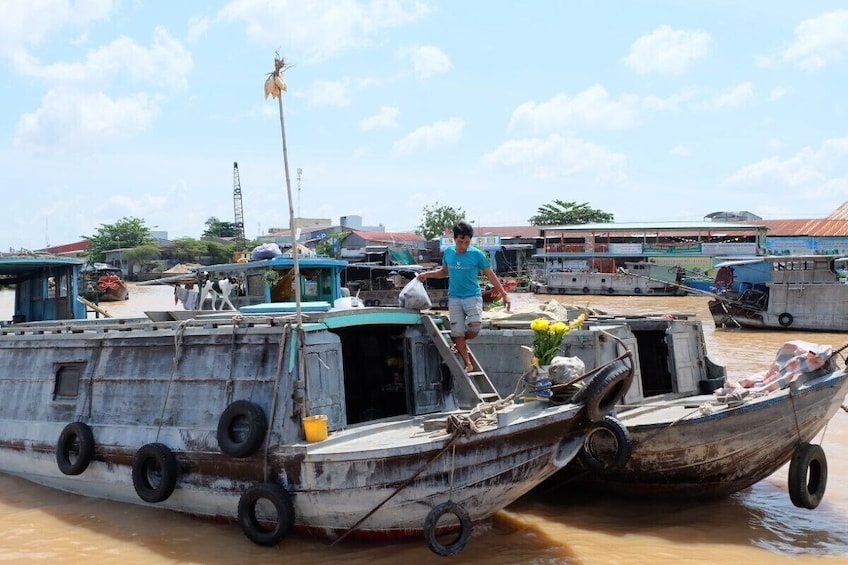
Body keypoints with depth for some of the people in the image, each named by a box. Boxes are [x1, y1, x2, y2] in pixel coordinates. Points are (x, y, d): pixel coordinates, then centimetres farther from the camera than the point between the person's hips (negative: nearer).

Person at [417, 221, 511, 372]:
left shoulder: (477, 254, -8)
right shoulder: (448, 253, 1)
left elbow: (491, 275, -1)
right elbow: (444, 272, 19)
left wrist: (504, 294, -2)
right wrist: (427, 274, 3)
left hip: (473, 296, -3)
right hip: (454, 298, 3)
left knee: (474, 328, -20)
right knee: (458, 333, 0)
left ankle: (459, 342, 13)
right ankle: (468, 364, 13)